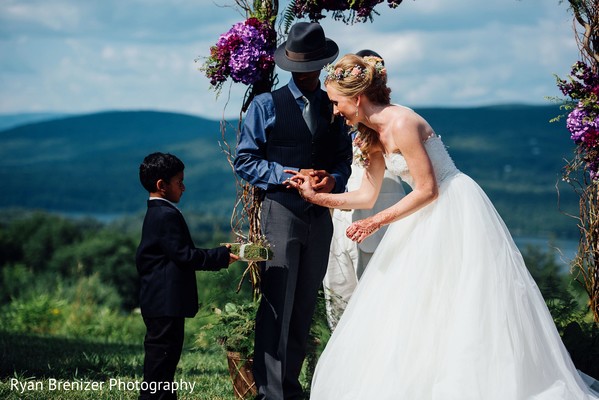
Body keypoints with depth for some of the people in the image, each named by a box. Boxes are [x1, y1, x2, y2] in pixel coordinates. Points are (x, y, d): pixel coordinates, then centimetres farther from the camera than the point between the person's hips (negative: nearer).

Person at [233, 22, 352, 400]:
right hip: (281, 210, -4)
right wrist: (289, 176, -14)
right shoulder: (266, 105, 0)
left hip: (320, 216, 4)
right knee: (278, 305, -8)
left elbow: (345, 159, 14)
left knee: (305, 306, 9)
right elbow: (245, 160, -2)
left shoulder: (334, 107, 10)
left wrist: (333, 180, -9)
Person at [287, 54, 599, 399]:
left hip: (455, 211, -10)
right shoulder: (375, 134, 6)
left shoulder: (401, 124, -22)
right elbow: (366, 196, 9)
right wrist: (315, 196, 2)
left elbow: (427, 190, -20)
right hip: (431, 216, 10)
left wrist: (378, 222, -20)